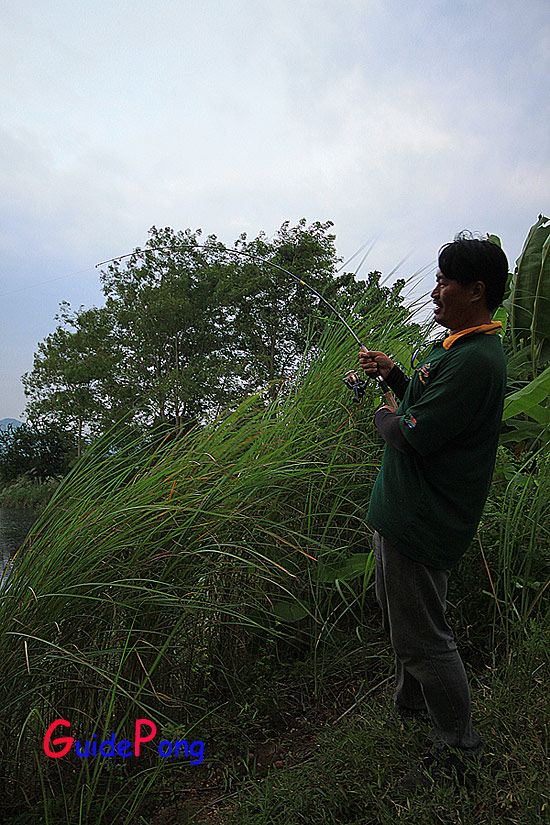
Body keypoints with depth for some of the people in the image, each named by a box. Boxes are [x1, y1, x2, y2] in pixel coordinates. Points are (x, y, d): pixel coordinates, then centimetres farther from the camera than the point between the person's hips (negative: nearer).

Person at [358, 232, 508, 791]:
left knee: (423, 636, 6)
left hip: (420, 522, -11)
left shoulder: (475, 360, -24)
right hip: (406, 510, 11)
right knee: (400, 617, 27)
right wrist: (392, 375, 8)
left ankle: (458, 753, 29)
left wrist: (385, 417, -5)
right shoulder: (458, 347, 11)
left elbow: (413, 436, -26)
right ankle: (410, 703, 51)